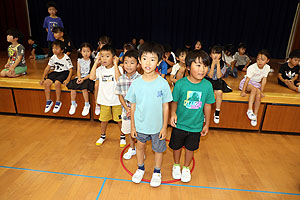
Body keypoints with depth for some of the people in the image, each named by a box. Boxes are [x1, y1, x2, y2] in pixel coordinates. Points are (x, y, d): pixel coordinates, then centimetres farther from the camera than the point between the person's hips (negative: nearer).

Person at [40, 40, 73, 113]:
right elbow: (47, 68, 7)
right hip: (56, 72, 6)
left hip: (64, 72, -6)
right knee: (46, 82, -19)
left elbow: (71, 69, -15)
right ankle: (48, 101, -1)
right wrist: (43, 78, 1)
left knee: (57, 82, -33)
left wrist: (68, 79, -29)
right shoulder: (53, 57, 3)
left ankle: (58, 102, -13)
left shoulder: (66, 58, -14)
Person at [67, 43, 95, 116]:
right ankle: (73, 104, 1)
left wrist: (83, 79, -20)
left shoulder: (91, 61, -3)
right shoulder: (79, 60, 10)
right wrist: (79, 78, -14)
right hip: (80, 77, 4)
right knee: (72, 86, -19)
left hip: (88, 78, -4)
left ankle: (87, 105, -9)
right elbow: (78, 71, 6)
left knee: (84, 88, -30)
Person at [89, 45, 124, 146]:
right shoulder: (100, 69, -1)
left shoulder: (118, 68, -10)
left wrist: (115, 64, -23)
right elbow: (92, 77, -17)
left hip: (116, 100, -3)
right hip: (104, 100, 3)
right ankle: (103, 136, 40)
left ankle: (122, 136, 32)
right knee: (104, 119, 18)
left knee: (119, 120, 10)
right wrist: (96, 63, -12)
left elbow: (118, 79, -27)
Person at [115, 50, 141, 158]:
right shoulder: (121, 79, -3)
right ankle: (132, 149, 42)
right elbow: (120, 95, 2)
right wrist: (127, 108, -9)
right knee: (129, 131, 19)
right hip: (126, 110, 4)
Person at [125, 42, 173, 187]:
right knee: (140, 146, 22)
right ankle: (140, 168, 50)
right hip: (140, 125, 2)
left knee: (158, 149, 17)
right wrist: (133, 126, 2)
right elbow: (133, 106, -2)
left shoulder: (163, 83, -16)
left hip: (157, 126, -1)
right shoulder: (136, 83, -11)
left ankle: (157, 172, 45)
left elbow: (166, 107, -8)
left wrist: (164, 127, -5)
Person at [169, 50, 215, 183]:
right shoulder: (180, 84, -19)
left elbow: (207, 105, -1)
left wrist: (207, 124, 6)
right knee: (177, 146, 19)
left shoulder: (207, 86, -12)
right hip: (179, 124, -1)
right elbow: (174, 102, -6)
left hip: (196, 126, 1)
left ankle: (186, 168, 47)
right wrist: (173, 113, -24)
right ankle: (176, 165, 48)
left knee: (190, 148, 19)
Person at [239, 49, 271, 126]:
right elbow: (247, 79, -26)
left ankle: (255, 115, -13)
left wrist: (261, 91, -7)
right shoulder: (252, 68, -23)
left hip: (256, 83, 4)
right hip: (247, 83, -4)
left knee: (258, 95, -24)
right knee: (254, 89, -35)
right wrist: (243, 91, -28)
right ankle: (249, 110, -35)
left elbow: (264, 80, -6)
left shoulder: (267, 67, -10)